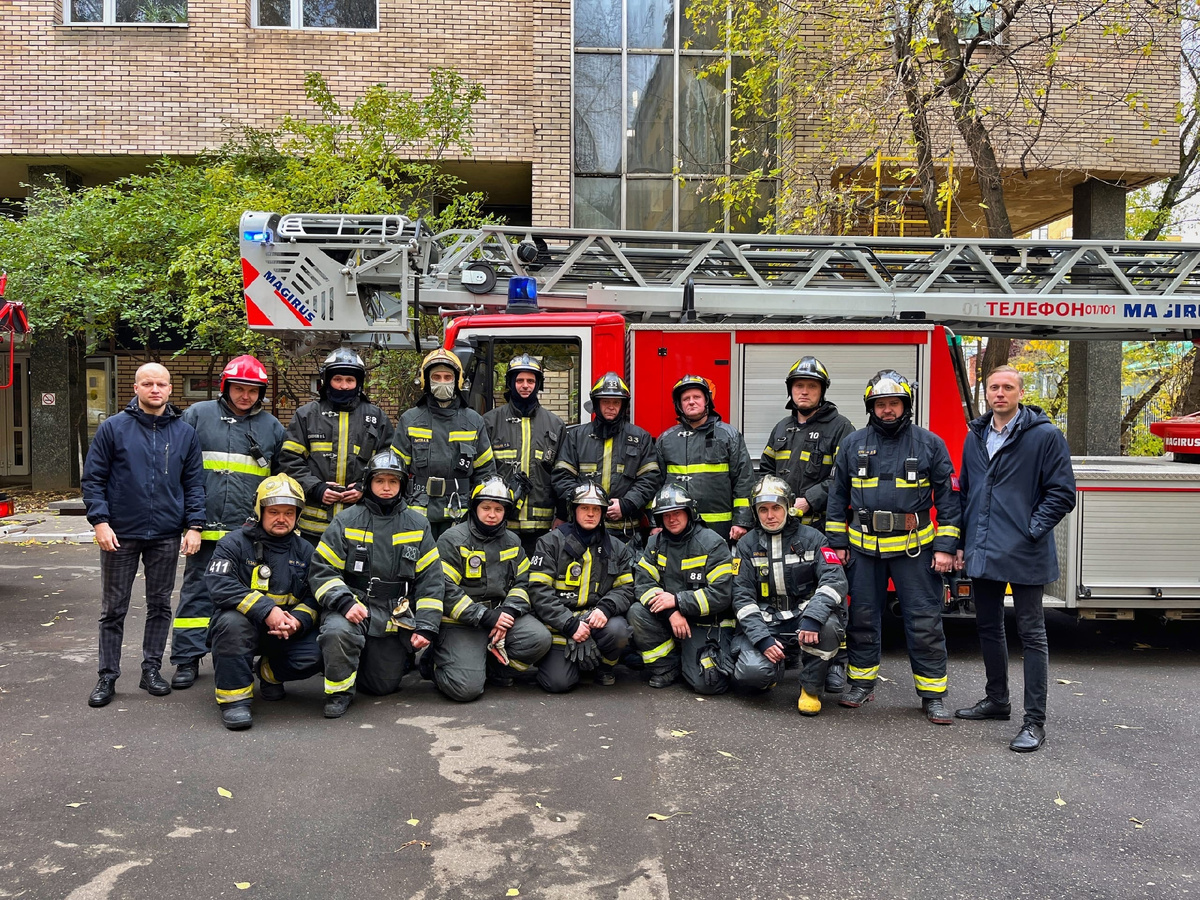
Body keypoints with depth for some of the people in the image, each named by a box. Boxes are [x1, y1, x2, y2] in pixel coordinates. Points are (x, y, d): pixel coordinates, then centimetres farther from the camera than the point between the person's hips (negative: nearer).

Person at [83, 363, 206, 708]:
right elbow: (93, 478, -1)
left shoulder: (185, 432, 5)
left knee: (160, 605, 10)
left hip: (166, 536, 2)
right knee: (113, 609, 6)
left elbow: (194, 483, 6)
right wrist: (100, 521, -11)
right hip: (120, 535, -2)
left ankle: (151, 669, 22)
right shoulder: (113, 428, -1)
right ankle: (107, 676, 16)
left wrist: (194, 526, -3)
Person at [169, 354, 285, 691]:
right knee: (198, 590, 3)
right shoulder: (198, 415, 6)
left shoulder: (271, 426, 12)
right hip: (206, 525, -2)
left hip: (251, 529, 2)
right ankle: (187, 659, 11)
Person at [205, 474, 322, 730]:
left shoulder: (304, 550, 9)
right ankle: (234, 696, -23)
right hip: (245, 626, -3)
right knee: (232, 621, -37)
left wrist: (298, 620, -18)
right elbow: (218, 584, -22)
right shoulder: (235, 542, -5)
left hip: (288, 631, 4)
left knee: (313, 657, -23)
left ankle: (270, 673, 13)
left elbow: (315, 597, 5)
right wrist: (266, 610, -29)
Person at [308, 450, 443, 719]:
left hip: (396, 618, 2)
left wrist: (426, 626, -4)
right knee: (337, 633, -35)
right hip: (352, 606, -2)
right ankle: (339, 690, -8)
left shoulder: (418, 525, 6)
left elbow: (430, 579, 5)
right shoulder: (346, 521, 0)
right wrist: (345, 603, -20)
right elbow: (322, 570, -3)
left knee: (385, 685, 3)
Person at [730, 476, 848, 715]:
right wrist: (762, 638, -16)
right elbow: (742, 597, -1)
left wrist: (812, 618, -30)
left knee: (827, 625, -35)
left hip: (804, 619, 0)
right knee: (751, 673, -26)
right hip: (765, 624, 1)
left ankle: (811, 689, -9)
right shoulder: (747, 545, 4)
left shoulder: (811, 538, 0)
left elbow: (835, 579, -13)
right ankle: (775, 669, 14)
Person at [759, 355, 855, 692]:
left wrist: (809, 500, -17)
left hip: (823, 527, -5)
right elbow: (765, 470, 23)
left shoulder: (839, 427, -2)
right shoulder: (781, 429, 18)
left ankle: (836, 663, 3)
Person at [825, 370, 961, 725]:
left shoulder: (929, 444, 1)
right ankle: (862, 682, 24)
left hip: (914, 549, -2)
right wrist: (837, 542, 5)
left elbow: (948, 497, 1)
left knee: (924, 621, 1)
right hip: (864, 547, 2)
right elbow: (838, 496, 10)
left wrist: (945, 547, -5)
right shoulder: (853, 444, 6)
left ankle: (933, 693, 11)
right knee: (862, 617, 9)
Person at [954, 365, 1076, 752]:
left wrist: (1031, 531, -14)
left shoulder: (1045, 436, -7)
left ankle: (1034, 721, 7)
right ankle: (996, 700, 33)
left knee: (1031, 634, 1)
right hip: (982, 553, 6)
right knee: (988, 627, 16)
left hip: (1024, 556, -6)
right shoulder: (975, 437, 11)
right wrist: (961, 542, 12)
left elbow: (1062, 493, -7)